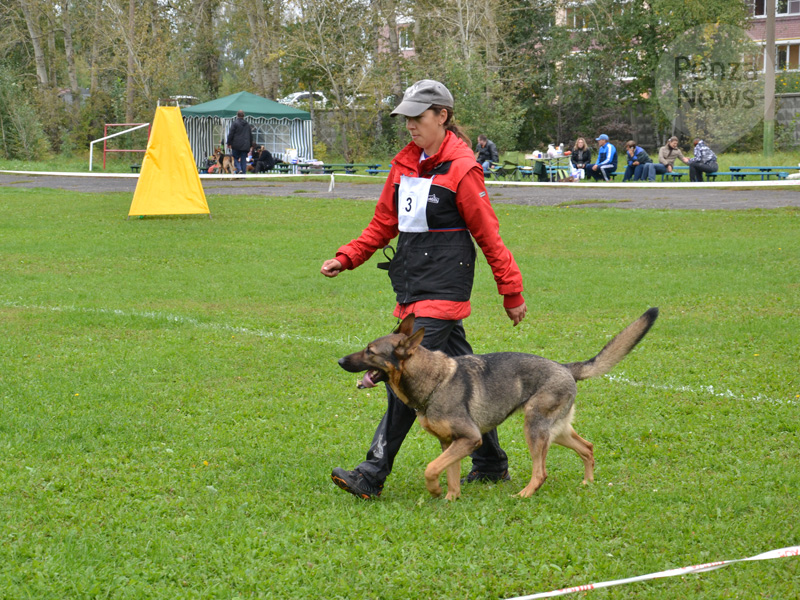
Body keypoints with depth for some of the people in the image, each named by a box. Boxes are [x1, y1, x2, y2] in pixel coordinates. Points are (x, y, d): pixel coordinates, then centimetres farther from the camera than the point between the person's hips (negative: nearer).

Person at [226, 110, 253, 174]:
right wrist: (250, 145, 25)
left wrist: (229, 143, -1)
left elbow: (231, 134, -7)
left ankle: (239, 169, -19)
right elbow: (251, 135, 19)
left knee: (235, 158, 4)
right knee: (243, 159, 6)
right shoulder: (247, 124, 13)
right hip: (245, 146, 4)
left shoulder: (235, 123, -5)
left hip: (236, 145, -4)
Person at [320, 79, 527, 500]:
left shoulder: (461, 169, -10)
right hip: (412, 286, 8)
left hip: (443, 287, -8)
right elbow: (383, 224, 17)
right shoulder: (404, 164, 12)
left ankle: (373, 475, -14)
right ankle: (491, 463, 24)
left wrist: (512, 293, -5)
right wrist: (347, 258, 5)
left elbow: (488, 235, -8)